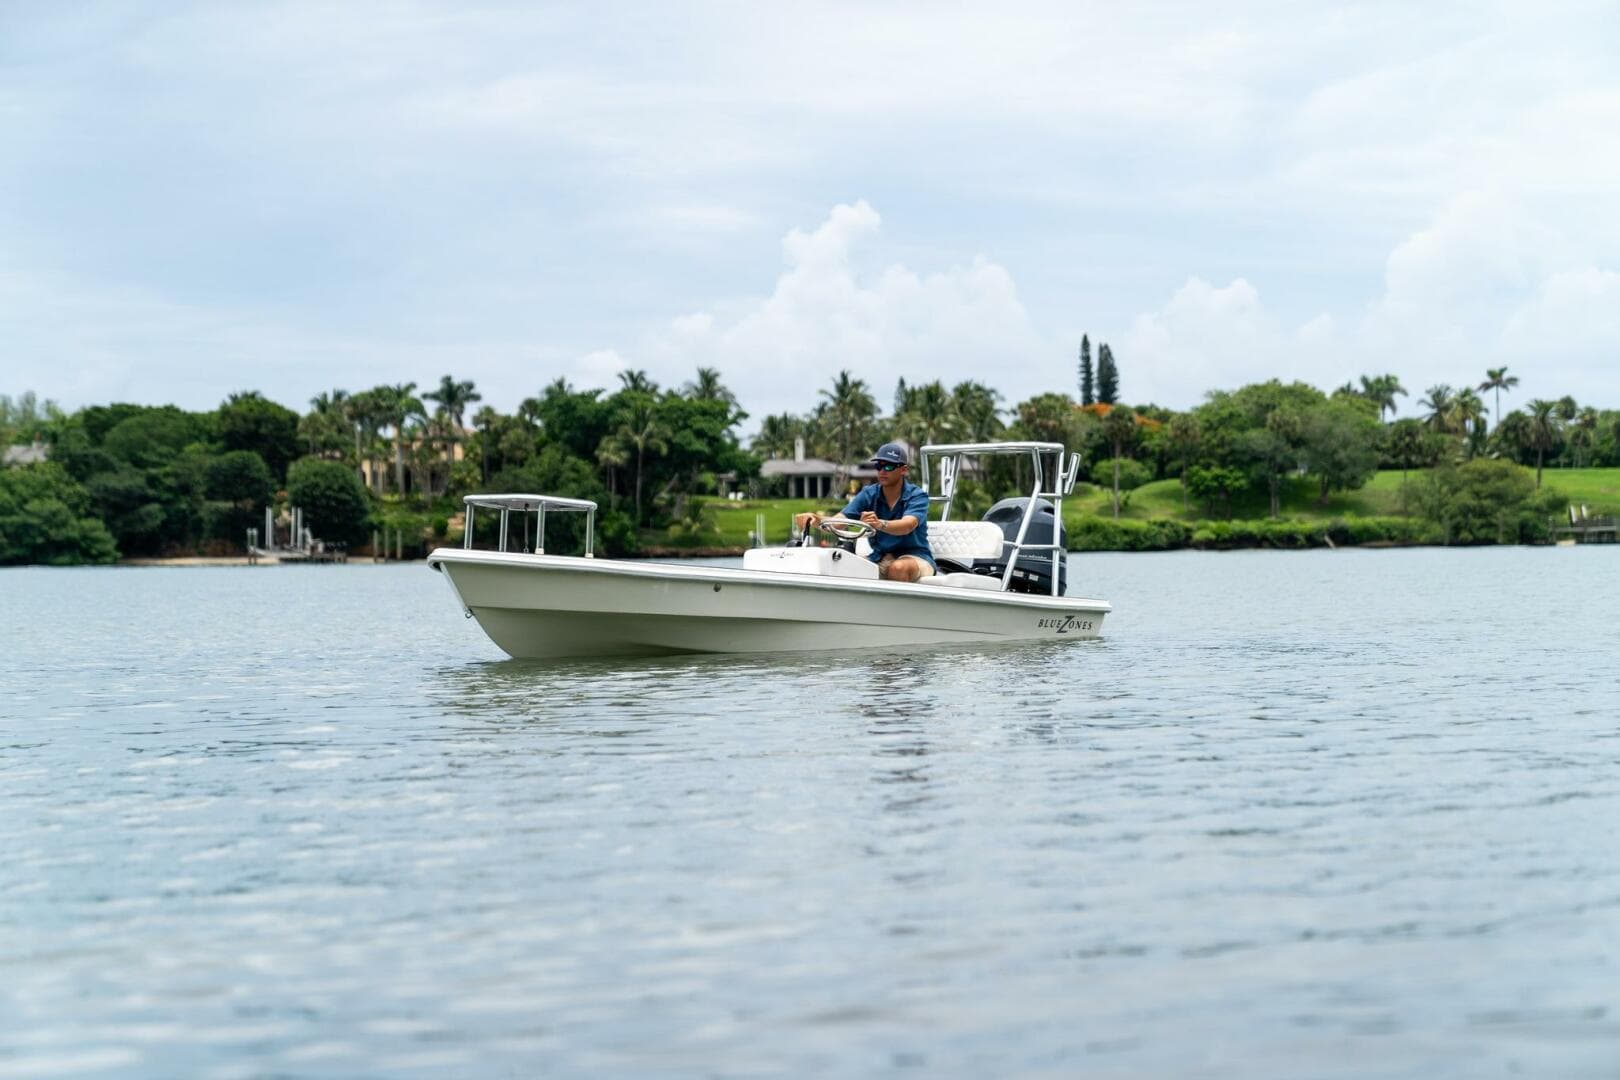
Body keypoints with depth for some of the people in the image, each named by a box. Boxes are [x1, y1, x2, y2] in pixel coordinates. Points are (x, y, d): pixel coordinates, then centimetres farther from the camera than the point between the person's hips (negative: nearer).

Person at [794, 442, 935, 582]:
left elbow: (907, 525, -30)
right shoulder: (869, 494, 3)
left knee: (899, 568, -38)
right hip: (880, 558, 4)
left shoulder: (917, 496, -9)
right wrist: (817, 520, -33)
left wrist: (880, 524, -51)